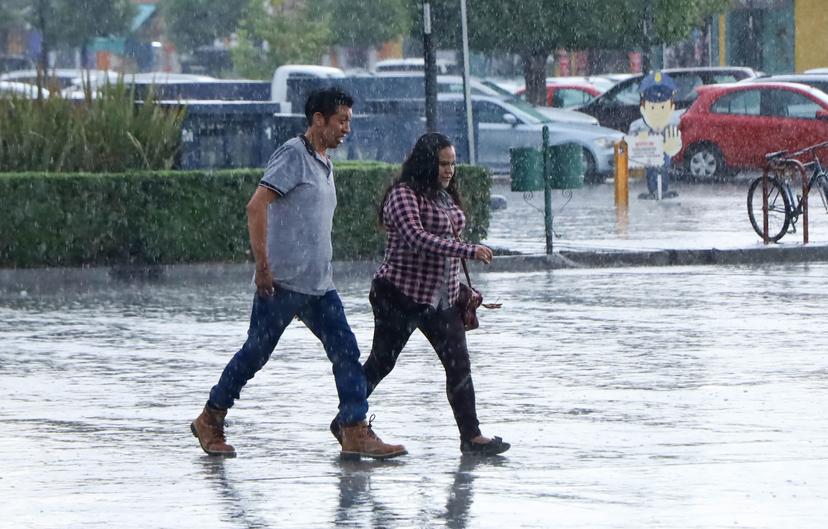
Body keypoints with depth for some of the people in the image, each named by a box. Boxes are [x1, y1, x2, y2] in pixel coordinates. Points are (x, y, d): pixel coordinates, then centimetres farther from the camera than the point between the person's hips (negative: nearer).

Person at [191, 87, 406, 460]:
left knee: (345, 351, -3)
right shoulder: (293, 155, -11)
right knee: (256, 353, 1)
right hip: (283, 281, -8)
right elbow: (256, 206, -20)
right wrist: (262, 265, -23)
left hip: (319, 286, 8)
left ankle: (356, 434, -6)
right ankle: (209, 422, 17)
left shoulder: (324, 164, 18)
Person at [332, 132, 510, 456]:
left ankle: (471, 436, -2)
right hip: (401, 296, -8)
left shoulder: (445, 196, 13)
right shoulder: (404, 195, -14)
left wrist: (462, 290, 18)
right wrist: (468, 251, -31)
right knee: (381, 363, 2)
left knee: (459, 365, -1)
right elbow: (417, 238, -28)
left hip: (441, 299, 8)